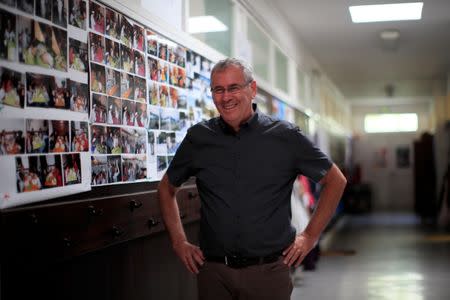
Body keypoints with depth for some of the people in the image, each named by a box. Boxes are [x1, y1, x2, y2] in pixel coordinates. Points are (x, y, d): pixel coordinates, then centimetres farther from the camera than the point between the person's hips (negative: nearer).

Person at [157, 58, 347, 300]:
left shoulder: (285, 137, -3)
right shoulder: (198, 138, 2)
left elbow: (335, 181, 6)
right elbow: (167, 189, 15)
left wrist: (310, 235, 2)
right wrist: (179, 242, 7)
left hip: (268, 271, -1)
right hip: (213, 272, 2)